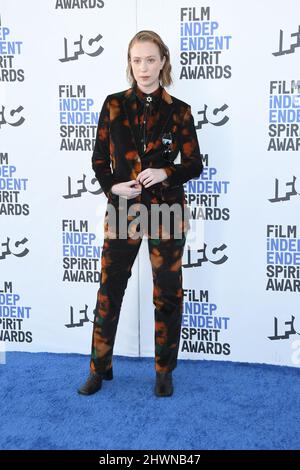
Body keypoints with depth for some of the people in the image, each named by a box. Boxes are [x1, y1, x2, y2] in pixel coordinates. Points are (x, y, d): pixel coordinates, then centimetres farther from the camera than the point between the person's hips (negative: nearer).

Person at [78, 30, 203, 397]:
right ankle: (99, 367, 24)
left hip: (167, 210, -1)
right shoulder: (114, 105, 3)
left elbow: (194, 165, 2)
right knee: (109, 289, 6)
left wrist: (165, 173, -16)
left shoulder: (179, 111, -1)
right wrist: (113, 187, -12)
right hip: (122, 209, 1)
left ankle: (164, 372, 23)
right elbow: (99, 159, 6)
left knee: (167, 293, 6)